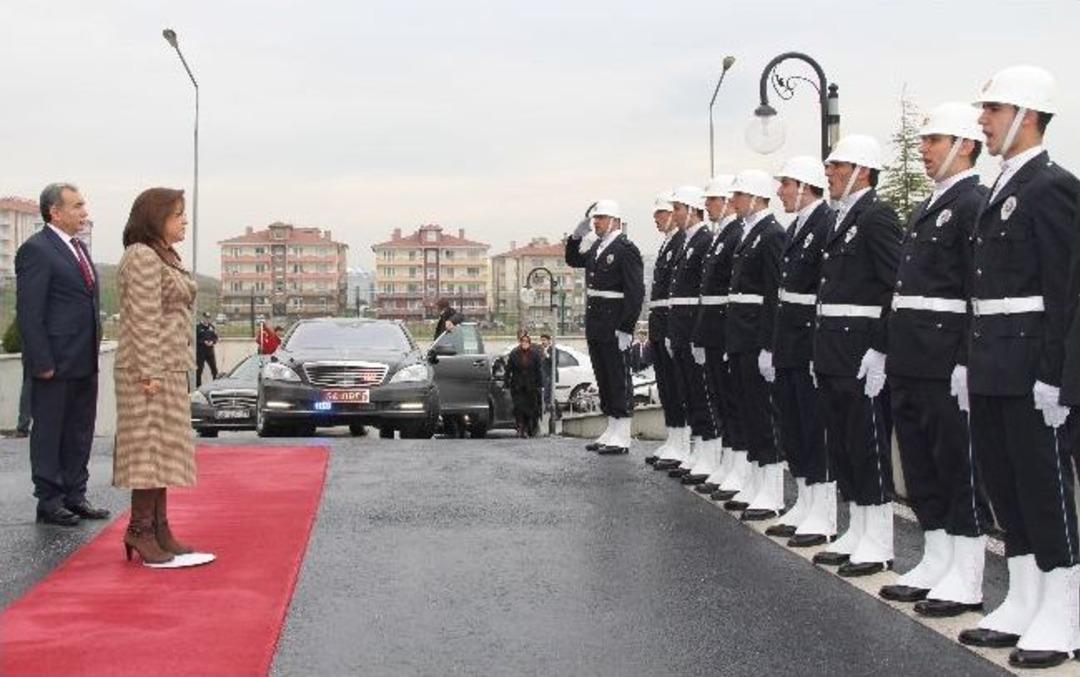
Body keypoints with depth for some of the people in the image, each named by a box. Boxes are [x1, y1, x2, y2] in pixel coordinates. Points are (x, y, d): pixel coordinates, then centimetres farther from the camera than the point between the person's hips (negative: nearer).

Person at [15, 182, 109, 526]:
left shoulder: (79, 248, 15)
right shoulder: (36, 249, -11)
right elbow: (29, 312, -15)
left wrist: (94, 349, 14)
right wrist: (42, 362, -18)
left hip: (84, 361, 8)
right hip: (56, 363, -8)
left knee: (80, 431, 14)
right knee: (49, 432, 3)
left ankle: (75, 495, 23)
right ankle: (49, 501, 10)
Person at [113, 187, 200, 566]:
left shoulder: (165, 257, 18)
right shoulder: (143, 258, -13)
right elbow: (144, 320, -19)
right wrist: (149, 372, -22)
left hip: (168, 368, 10)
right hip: (149, 368, -10)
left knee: (162, 450, 9)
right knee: (150, 446, -7)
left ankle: (159, 529, 12)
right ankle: (140, 528, -2)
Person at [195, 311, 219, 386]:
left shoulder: (211, 327, 11)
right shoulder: (198, 327, -5)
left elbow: (216, 337, 14)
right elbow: (195, 339, -8)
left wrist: (212, 342, -6)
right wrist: (203, 342, -19)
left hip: (210, 351, 5)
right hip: (200, 352, -5)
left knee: (214, 369, 5)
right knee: (199, 370, -2)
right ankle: (198, 385, 4)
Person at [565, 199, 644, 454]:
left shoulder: (626, 249, -12)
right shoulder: (596, 248, 13)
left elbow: (635, 292, -16)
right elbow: (573, 260, 30)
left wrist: (625, 329, -20)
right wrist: (576, 235, 12)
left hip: (614, 325, -9)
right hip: (595, 325, 9)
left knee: (619, 380, -3)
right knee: (604, 379, 13)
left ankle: (622, 438, 2)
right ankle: (612, 432, 22)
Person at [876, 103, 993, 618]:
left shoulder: (973, 205, -10)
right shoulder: (928, 208, 18)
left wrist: (967, 362, -21)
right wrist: (895, 353, 15)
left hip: (947, 361, -9)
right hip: (911, 361, 9)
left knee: (960, 468, -1)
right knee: (922, 466, 14)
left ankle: (967, 581, 7)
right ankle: (936, 565, 24)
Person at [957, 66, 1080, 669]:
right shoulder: (1003, 190, 16)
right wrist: (975, 362, 14)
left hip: (1029, 366, -9)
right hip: (993, 367, 9)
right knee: (1005, 486, 13)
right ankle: (1024, 605, 24)